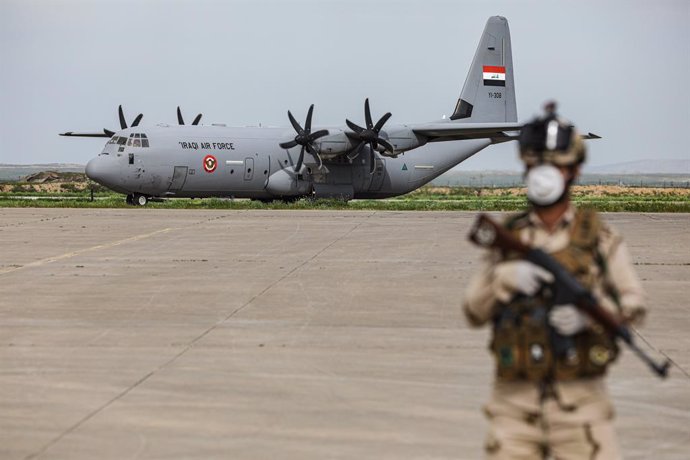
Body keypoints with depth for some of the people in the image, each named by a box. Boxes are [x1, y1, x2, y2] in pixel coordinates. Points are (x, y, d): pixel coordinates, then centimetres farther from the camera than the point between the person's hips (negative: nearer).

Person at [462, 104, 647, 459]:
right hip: (516, 399, 2)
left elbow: (634, 307, 2)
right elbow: (473, 312, 4)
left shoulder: (600, 237, 3)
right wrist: (506, 278, -15)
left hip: (580, 399, -1)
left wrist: (589, 313, -18)